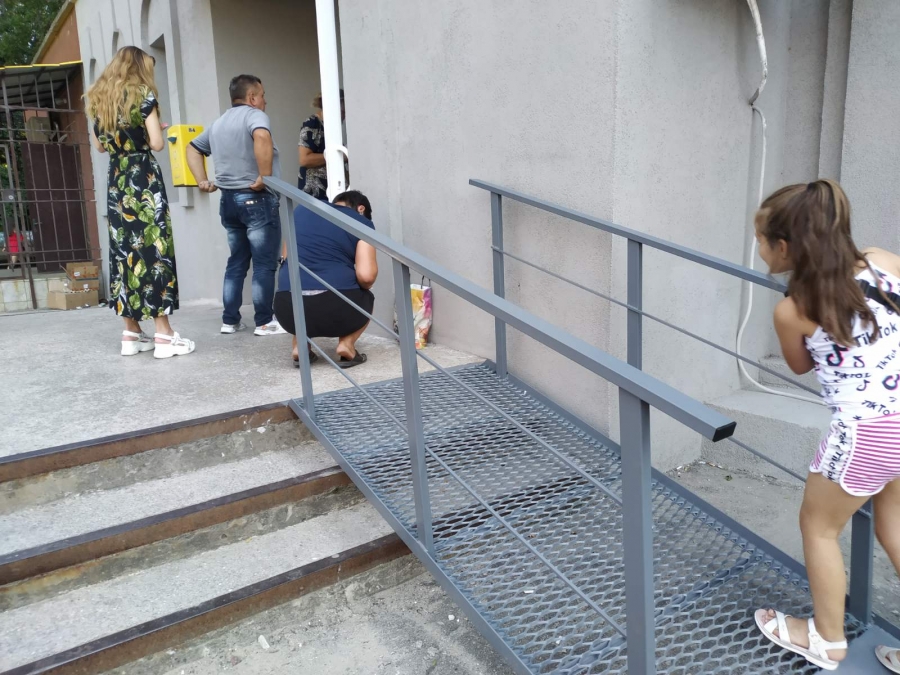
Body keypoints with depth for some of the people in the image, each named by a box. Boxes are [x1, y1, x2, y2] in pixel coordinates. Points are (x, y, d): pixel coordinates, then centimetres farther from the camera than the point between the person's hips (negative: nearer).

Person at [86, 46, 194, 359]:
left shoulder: (98, 100, 14)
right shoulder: (143, 95, -5)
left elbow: (100, 145, 21)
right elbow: (157, 144, -11)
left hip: (116, 184, 6)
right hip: (144, 181, -6)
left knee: (124, 252, 8)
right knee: (153, 249, -6)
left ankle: (131, 332, 12)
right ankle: (164, 334, -7)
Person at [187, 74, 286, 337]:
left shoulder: (218, 124, 19)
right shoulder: (254, 115, -7)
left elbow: (193, 148, 28)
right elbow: (262, 138, -29)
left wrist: (202, 180, 17)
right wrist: (264, 177, -24)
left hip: (228, 200, 8)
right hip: (256, 199, -8)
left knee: (236, 262, 14)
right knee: (265, 263, -3)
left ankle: (230, 320, 15)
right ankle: (264, 322, -1)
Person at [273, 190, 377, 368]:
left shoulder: (301, 210, 20)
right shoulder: (362, 223, 8)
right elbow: (366, 276, -5)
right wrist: (359, 287, 17)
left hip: (288, 309, 3)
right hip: (336, 309, -3)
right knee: (365, 299, 32)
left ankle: (299, 346, 16)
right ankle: (346, 344, 7)